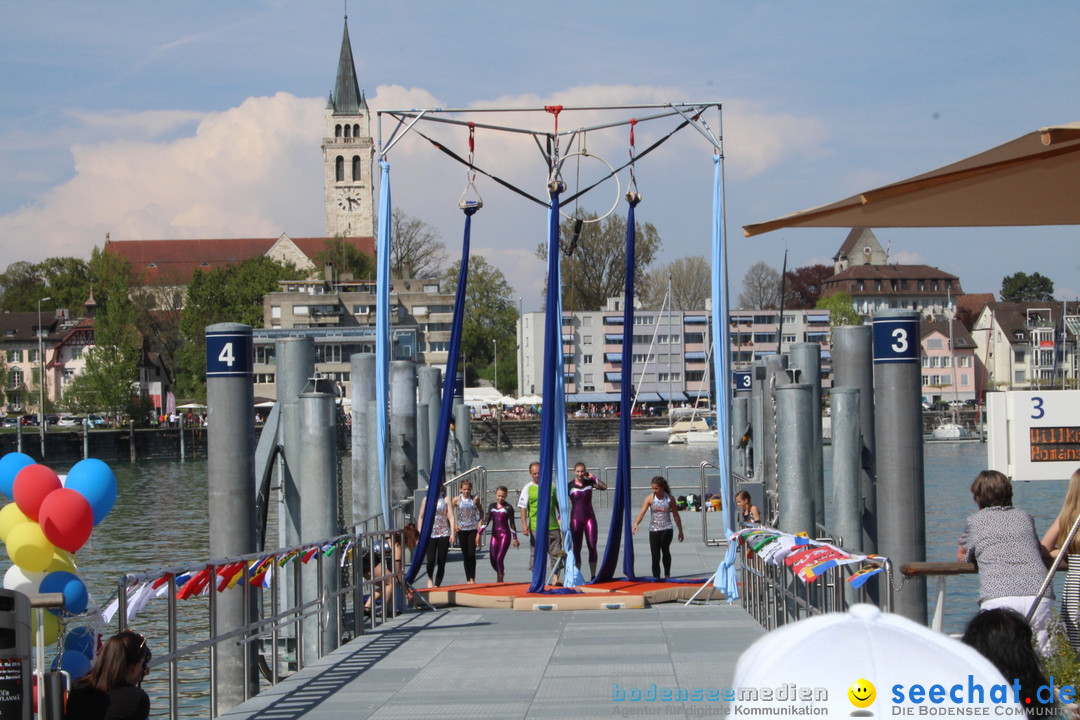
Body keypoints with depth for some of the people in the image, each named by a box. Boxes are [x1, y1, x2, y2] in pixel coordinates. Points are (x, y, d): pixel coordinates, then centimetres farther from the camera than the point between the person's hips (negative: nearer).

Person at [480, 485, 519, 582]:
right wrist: (479, 533, -1)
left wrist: (514, 538, -3)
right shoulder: (492, 506, 8)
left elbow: (512, 523, -2)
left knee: (499, 558, -11)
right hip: (494, 535, 5)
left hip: (505, 535, -5)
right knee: (492, 559, 2)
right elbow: (487, 521, 7)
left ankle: (500, 580, -3)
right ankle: (499, 574, 27)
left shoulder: (508, 508, -3)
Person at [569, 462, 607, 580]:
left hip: (589, 517, 1)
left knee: (592, 547, -2)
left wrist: (593, 477, -10)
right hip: (576, 518, -1)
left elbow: (604, 487, -10)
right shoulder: (570, 486, -3)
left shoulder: (589, 482, 3)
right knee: (577, 548, 3)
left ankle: (593, 575, 2)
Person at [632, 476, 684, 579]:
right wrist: (636, 523, -29)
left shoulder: (670, 499, 0)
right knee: (655, 556, 0)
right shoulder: (650, 499, 0)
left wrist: (680, 531, 12)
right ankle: (656, 577, 10)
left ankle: (667, 574, -10)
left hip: (666, 529, -2)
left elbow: (676, 515, 9)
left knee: (665, 549, -22)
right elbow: (642, 512, -11)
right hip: (654, 530, 2)